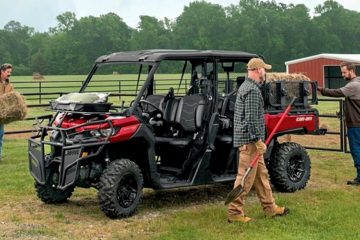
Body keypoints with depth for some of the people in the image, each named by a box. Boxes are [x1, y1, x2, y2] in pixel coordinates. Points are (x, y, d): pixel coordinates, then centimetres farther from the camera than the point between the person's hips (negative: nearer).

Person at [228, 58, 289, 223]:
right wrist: (258, 139, -21)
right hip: (250, 140, -11)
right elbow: (251, 118, -23)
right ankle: (234, 212, 0)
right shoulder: (252, 90, -16)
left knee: (261, 174, 16)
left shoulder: (246, 87, 17)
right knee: (246, 177, -6)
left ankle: (270, 208, 25)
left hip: (251, 141, 11)